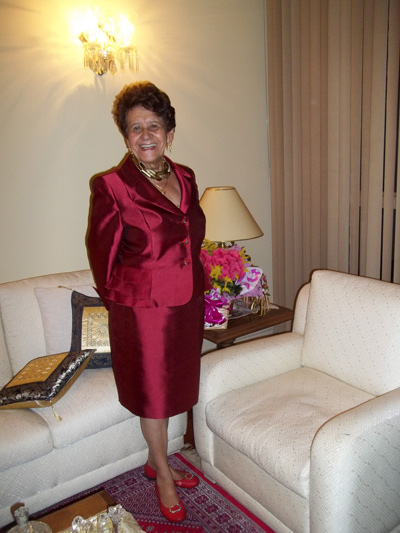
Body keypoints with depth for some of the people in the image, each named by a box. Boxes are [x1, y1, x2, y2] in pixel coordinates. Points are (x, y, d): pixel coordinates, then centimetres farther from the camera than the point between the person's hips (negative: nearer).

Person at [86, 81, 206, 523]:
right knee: (152, 390, 11)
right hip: (144, 308, -6)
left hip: (187, 304, 6)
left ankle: (157, 459, 44)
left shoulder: (185, 178, 5)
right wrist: (117, 300, 3)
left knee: (173, 385, 19)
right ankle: (162, 475, 35)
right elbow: (101, 251, -5)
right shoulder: (112, 185, -14)